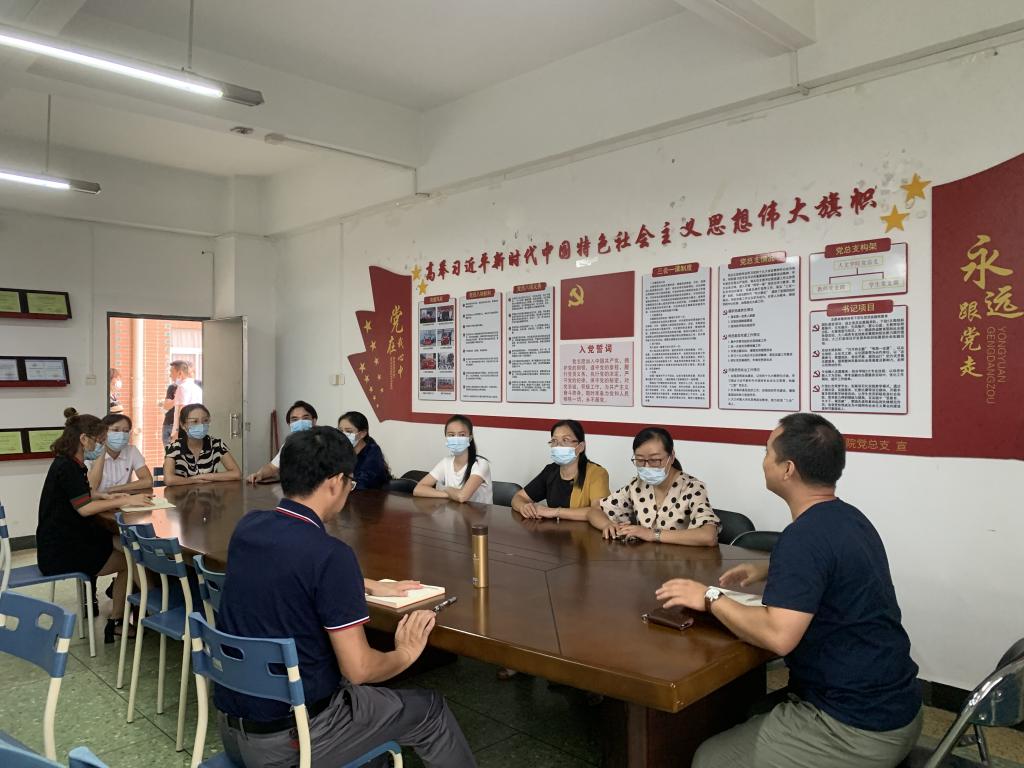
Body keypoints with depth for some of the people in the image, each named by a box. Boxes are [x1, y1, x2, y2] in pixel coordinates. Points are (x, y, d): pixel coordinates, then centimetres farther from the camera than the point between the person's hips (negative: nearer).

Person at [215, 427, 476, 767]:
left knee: (370, 692, 31)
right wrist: (406, 653, 0)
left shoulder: (247, 527, -2)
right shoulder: (330, 554, -25)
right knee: (430, 710, 13)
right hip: (290, 737, -7)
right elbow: (358, 669, -21)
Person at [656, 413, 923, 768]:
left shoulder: (806, 535, -25)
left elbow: (778, 636, -33)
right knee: (749, 720, 24)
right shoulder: (848, 517, 5)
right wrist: (767, 570, 18)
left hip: (856, 730, -9)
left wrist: (711, 598, -19)